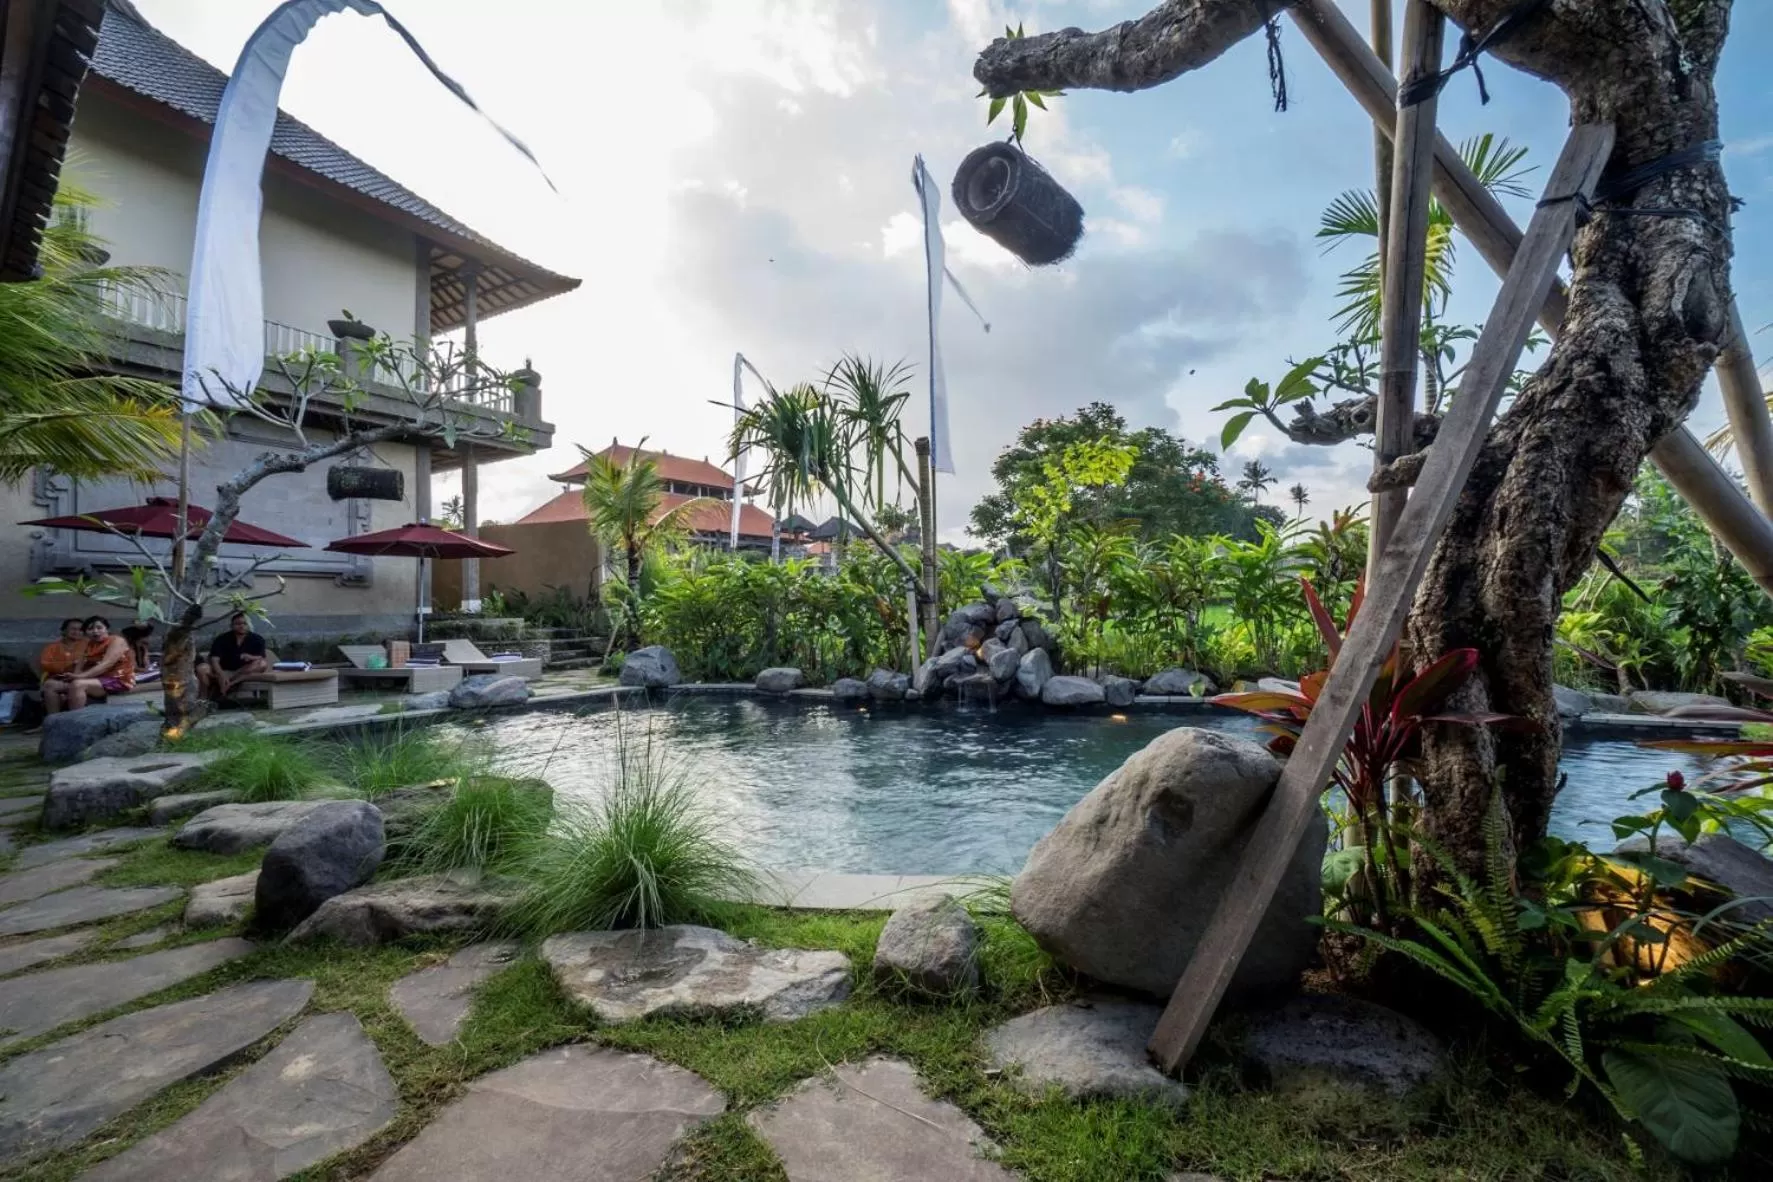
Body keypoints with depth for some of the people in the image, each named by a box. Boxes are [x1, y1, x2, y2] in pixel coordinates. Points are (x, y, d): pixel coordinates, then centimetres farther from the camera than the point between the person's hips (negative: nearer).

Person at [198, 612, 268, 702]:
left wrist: (251, 657, -35)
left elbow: (262, 659, -12)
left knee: (263, 664, -29)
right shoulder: (222, 639, -8)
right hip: (223, 671, 0)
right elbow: (214, 660, -17)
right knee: (202, 668, -29)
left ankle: (228, 684, -32)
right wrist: (221, 676, -35)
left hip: (245, 672, 0)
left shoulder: (257, 639, -4)